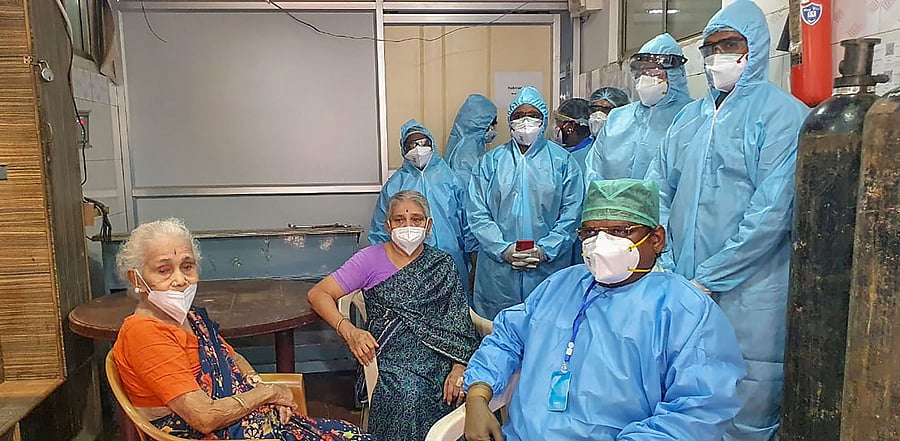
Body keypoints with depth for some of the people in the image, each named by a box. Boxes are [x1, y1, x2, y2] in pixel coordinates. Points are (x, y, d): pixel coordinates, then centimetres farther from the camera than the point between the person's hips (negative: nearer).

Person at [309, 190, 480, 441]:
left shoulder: (443, 265, 14)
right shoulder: (370, 259, 9)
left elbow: (459, 322, 4)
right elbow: (318, 294, 4)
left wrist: (459, 368, -14)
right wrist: (348, 331, -13)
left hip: (440, 356, 2)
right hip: (392, 356, -1)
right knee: (409, 394, -33)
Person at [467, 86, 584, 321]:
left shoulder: (563, 161, 8)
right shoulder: (491, 161, 10)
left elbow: (572, 213, 1)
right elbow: (477, 213, 2)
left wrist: (545, 250, -11)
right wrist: (503, 249, -10)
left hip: (549, 270, -1)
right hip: (498, 272, 1)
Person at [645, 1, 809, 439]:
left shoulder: (781, 113, -5)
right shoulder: (689, 117, 13)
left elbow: (772, 211, -14)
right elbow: (657, 193, 9)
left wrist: (709, 278, -15)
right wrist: (664, 267, -3)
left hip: (747, 295, -5)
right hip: (680, 290, 5)